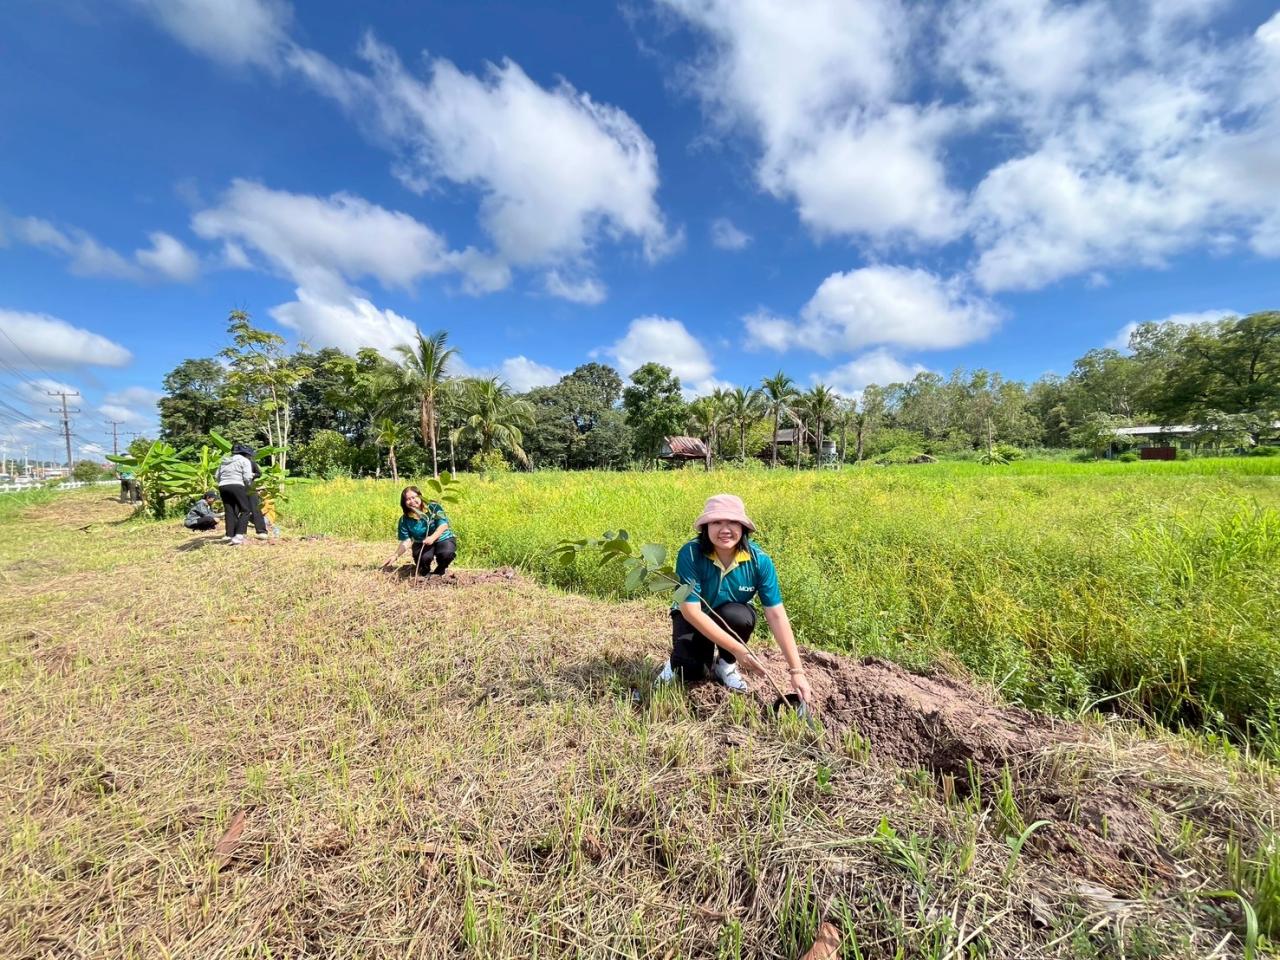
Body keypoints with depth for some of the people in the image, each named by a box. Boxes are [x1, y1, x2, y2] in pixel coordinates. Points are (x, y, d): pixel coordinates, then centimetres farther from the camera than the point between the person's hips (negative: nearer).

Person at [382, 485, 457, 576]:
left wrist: (433, 537, -36)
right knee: (424, 557, -33)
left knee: (447, 554, -34)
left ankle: (440, 570, 3)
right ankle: (424, 570, 7)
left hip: (443, 539, -2)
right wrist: (395, 556, -21)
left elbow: (444, 525, -19)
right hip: (422, 544, 2)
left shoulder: (433, 507, -11)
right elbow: (406, 541, -6)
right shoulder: (405, 520, -4)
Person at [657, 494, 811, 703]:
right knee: (691, 673, -26)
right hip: (693, 618, -2)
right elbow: (691, 610, -30)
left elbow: (777, 616, -22)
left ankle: (726, 664, -2)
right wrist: (738, 649, -33)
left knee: (739, 615, -33)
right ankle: (680, 661, 12)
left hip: (734, 618, 2)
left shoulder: (759, 560, -25)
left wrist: (796, 671, -26)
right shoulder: (690, 554, -31)